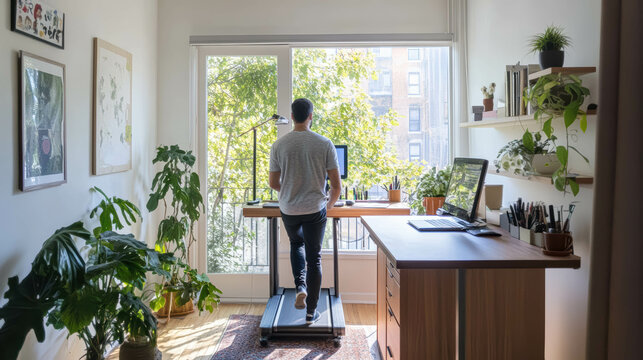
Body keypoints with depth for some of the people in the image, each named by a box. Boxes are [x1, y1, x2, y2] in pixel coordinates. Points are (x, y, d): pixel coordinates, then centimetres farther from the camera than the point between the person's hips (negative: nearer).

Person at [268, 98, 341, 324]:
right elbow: (336, 185, -6)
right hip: (315, 209, -1)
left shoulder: (279, 145, -5)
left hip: (288, 210, 2)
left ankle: (300, 287, 9)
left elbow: (273, 182, 3)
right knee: (314, 258, 11)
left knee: (296, 245, 29)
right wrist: (330, 203, 14)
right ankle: (311, 312, 16)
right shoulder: (325, 144, -8)